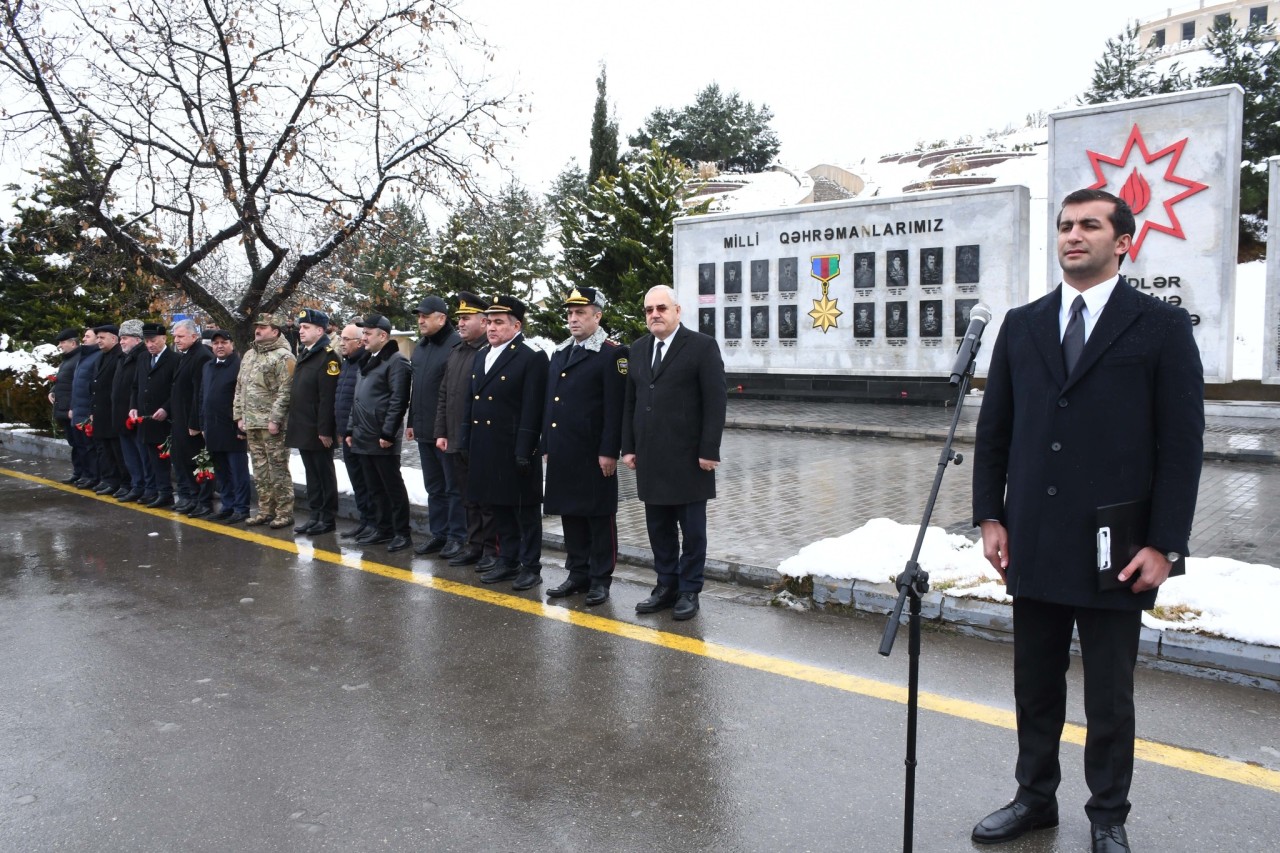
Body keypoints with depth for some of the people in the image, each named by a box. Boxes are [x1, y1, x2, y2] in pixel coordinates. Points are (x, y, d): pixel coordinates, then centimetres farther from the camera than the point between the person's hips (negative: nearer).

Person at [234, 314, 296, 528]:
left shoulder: (283, 357, -10)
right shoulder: (249, 356, 17)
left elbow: (285, 392, -16)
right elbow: (240, 388, 20)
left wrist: (275, 420, -20)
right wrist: (239, 416, 13)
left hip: (272, 424, -8)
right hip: (251, 423, 8)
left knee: (278, 469, -4)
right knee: (260, 470, 13)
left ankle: (284, 513, 3)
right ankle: (265, 510, 22)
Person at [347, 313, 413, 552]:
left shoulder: (396, 361, -11)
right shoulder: (368, 362, 18)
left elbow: (398, 401, -18)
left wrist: (388, 433, -20)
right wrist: (351, 429, 17)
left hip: (382, 439, -9)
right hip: (363, 438, 9)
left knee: (393, 487, -1)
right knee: (375, 487, 14)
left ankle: (402, 533, 6)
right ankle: (382, 529, 24)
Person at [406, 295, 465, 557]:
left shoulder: (457, 345, -13)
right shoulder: (420, 346, 14)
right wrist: (412, 422, 18)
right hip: (425, 431, 8)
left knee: (453, 487, 2)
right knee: (434, 487, 15)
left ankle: (456, 536, 12)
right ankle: (438, 534, 25)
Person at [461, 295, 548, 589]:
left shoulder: (532, 358, -10)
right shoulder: (481, 356, 14)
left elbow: (532, 410, -15)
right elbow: (472, 401, 17)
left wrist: (524, 451, -19)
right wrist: (467, 441, 11)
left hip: (514, 450, -7)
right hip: (485, 449, 7)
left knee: (525, 510, 4)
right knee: (499, 508, 15)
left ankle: (531, 567, 14)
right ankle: (508, 562, 27)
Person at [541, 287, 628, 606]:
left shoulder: (612, 353, -8)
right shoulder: (559, 353, 15)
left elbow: (615, 408, -13)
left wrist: (609, 451, -16)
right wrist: (547, 445, 14)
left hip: (593, 454, -7)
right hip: (562, 453, 7)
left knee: (600, 516, 4)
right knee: (570, 514, 13)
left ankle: (600, 579, 13)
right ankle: (578, 574, 25)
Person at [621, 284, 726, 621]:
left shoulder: (702, 346, -6)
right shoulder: (638, 349, 11)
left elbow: (716, 402, -9)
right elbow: (630, 402, 14)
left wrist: (709, 451, -13)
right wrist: (629, 447, 8)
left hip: (688, 458, -5)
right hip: (650, 458, 5)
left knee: (692, 528, 5)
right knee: (658, 527, 12)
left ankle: (689, 591, 17)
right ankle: (666, 586, 24)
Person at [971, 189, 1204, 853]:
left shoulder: (1162, 327, -2)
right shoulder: (1022, 325, 8)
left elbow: (1182, 444, -5)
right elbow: (993, 430, 9)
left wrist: (1165, 545, -9)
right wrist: (990, 516, 3)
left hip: (1114, 551, -3)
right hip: (1033, 547, 3)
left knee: (1109, 696, 11)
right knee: (1035, 685, 15)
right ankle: (1035, 797, 33)